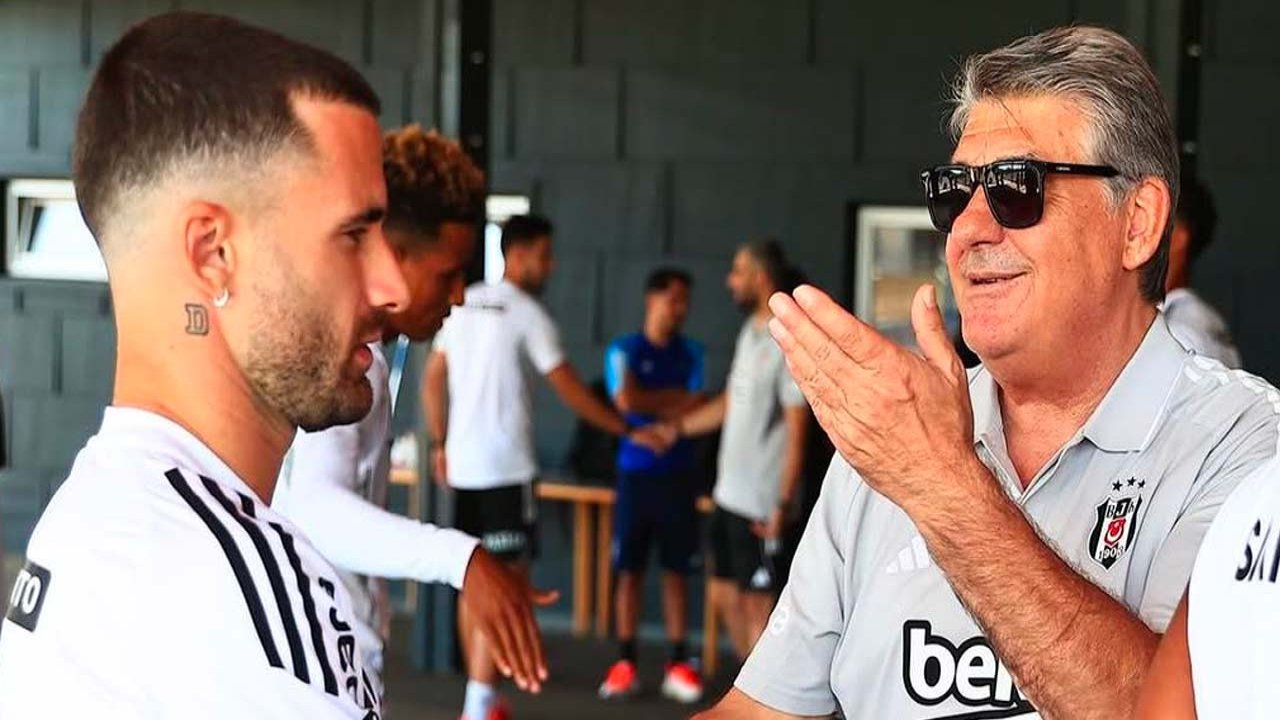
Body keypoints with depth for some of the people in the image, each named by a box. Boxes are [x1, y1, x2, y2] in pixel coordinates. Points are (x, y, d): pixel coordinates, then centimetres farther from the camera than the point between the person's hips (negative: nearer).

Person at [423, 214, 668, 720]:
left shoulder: (465, 304, 11)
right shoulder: (526, 313, -10)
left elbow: (433, 381, 14)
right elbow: (569, 389, -10)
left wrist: (440, 443, 22)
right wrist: (629, 432, -2)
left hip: (463, 464, 8)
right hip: (506, 468, -8)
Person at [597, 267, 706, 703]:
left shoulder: (692, 354, 7)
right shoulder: (624, 351, 0)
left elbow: (697, 410, -1)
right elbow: (627, 401, -15)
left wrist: (650, 404, -7)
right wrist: (676, 397, -5)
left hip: (678, 474, 2)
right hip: (636, 473, -2)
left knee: (676, 570, 4)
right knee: (630, 569, 2)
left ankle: (679, 664, 8)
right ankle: (625, 663, 7)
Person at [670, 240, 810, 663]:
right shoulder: (750, 332, 12)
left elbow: (797, 430, -18)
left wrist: (783, 505, -21)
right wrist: (676, 428, 25)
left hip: (762, 503, -9)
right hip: (730, 493, 9)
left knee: (758, 605, -1)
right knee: (723, 596, 15)